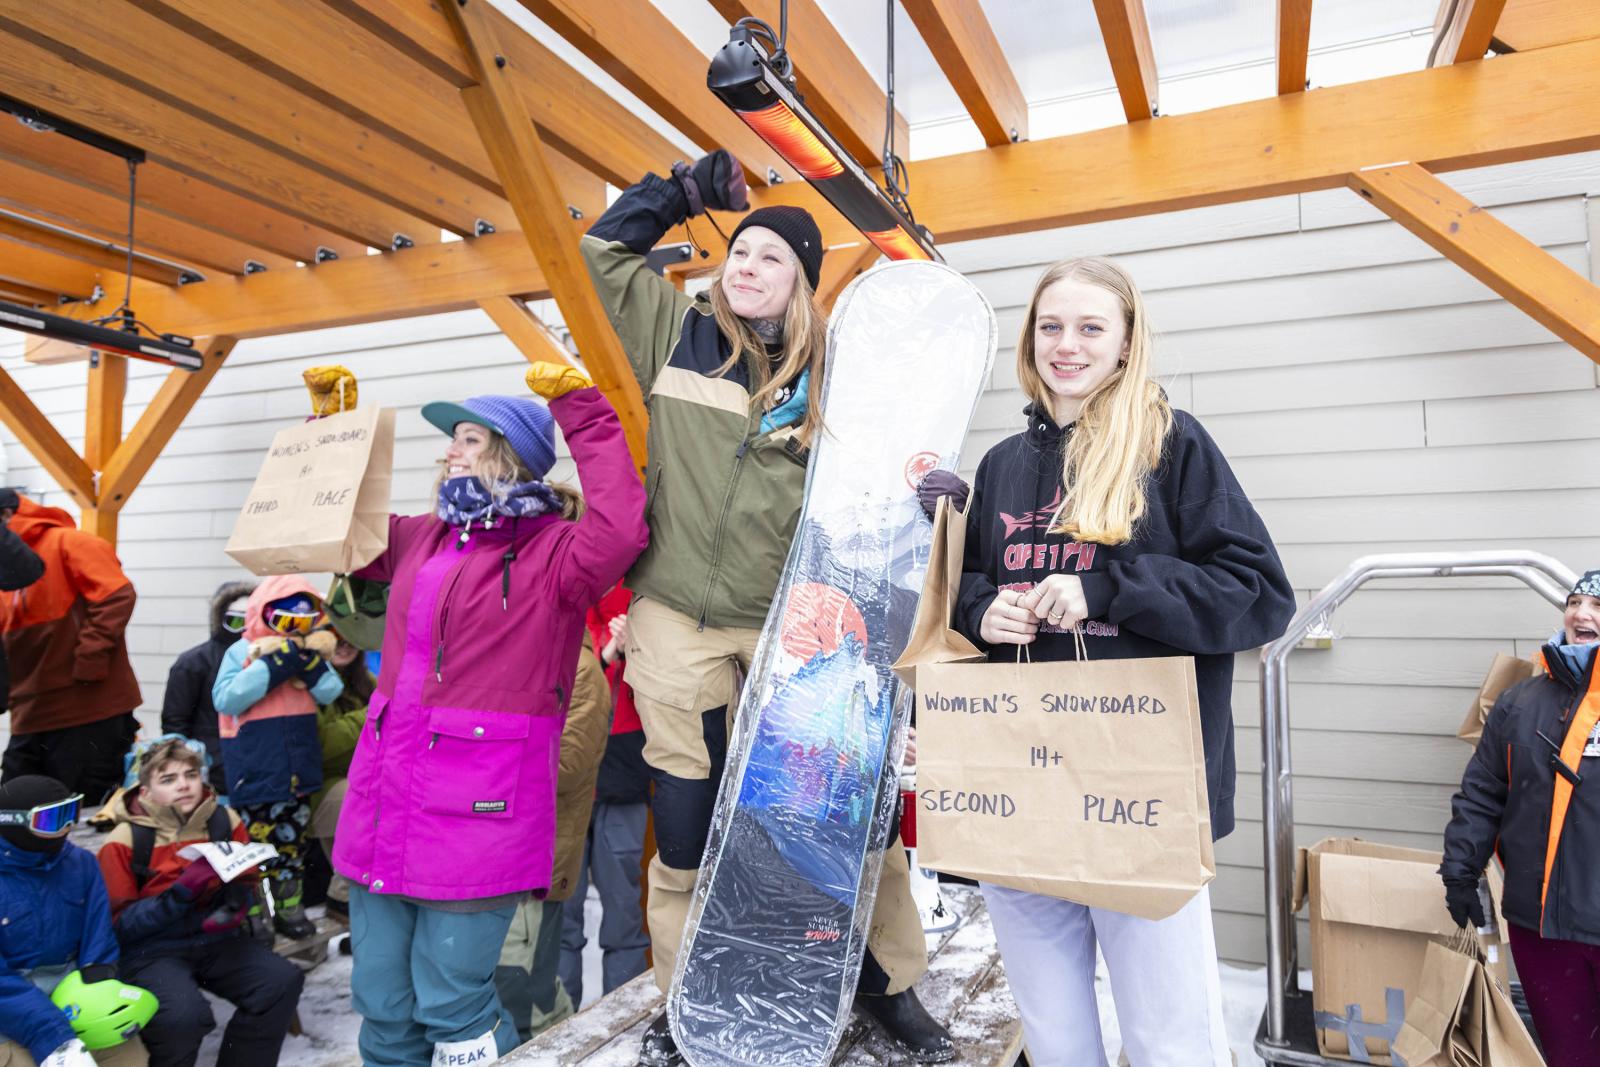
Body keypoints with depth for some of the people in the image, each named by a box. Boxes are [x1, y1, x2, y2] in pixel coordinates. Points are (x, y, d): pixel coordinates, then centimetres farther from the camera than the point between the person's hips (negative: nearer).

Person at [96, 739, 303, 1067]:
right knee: (185, 1014, -32)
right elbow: (119, 925, -10)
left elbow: (245, 883, 12)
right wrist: (182, 891, -24)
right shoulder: (124, 841, -9)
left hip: (215, 942, 4)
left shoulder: (224, 821, 0)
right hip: (149, 951, -4)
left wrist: (235, 908, -11)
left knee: (283, 981, -16)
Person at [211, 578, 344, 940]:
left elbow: (330, 693, 1)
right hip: (256, 772, -5)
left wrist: (309, 662, -16)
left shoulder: (309, 651, 8)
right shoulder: (241, 652, -6)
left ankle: (290, 910, 27)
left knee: (293, 842, 15)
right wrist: (274, 665, -22)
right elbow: (226, 700, -19)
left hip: (298, 770, 5)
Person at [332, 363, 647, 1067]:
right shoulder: (423, 539, 14)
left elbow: (618, 532, -28)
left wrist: (584, 415, -22)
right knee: (381, 1005, 18)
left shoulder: (552, 549, -7)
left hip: (476, 810, -7)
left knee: (450, 1005, 3)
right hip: (385, 793, 7)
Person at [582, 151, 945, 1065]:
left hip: (792, 622, 0)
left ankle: (891, 981, 25)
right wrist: (683, 193, 12)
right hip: (678, 620, 0)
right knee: (687, 814, 8)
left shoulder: (831, 375, 7)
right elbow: (601, 253, 17)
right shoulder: (678, 331, 8)